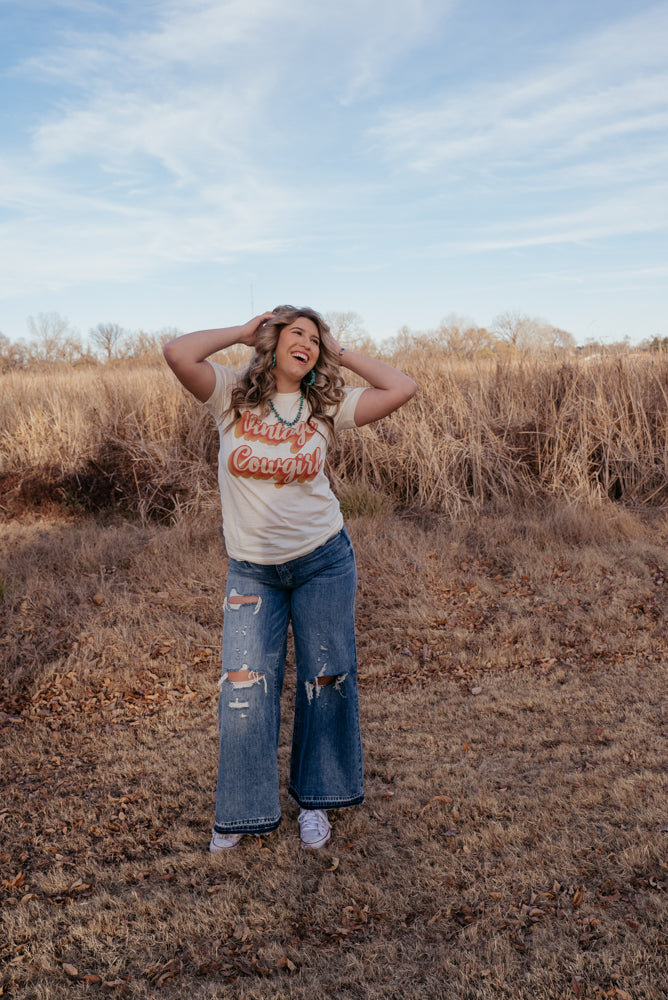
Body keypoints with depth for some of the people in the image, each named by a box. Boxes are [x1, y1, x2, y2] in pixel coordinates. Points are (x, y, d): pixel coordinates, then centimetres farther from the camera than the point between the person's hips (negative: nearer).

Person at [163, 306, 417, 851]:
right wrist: (243, 331, -9)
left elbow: (403, 388, -9)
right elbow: (179, 353, -21)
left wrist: (340, 352, -3)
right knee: (245, 683, 1)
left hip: (323, 561, 1)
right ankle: (243, 811, 21)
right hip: (251, 571, -1)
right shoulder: (233, 394, -5)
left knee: (326, 679, 8)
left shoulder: (327, 407, -2)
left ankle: (316, 799, 29)